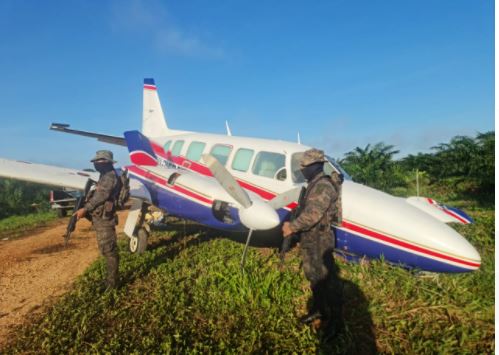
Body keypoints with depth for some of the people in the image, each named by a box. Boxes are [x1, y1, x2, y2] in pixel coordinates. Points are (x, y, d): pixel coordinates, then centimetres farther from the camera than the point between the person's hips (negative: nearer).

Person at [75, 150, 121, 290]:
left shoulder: (110, 176, -13)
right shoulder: (105, 176, 20)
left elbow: (101, 196, -19)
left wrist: (85, 209, -18)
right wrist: (85, 207, 14)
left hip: (104, 218, -11)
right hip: (100, 218, 11)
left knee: (109, 250, -5)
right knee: (106, 250, 15)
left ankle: (111, 283, 2)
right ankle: (110, 279, 25)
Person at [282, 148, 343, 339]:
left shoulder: (324, 186, -21)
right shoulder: (313, 185, 13)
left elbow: (312, 214, -26)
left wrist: (292, 227, -17)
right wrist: (292, 224, 6)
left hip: (320, 241, -10)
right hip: (308, 240, 10)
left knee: (327, 279, 1)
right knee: (313, 277, 20)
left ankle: (335, 319, 14)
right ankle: (318, 309, 37)